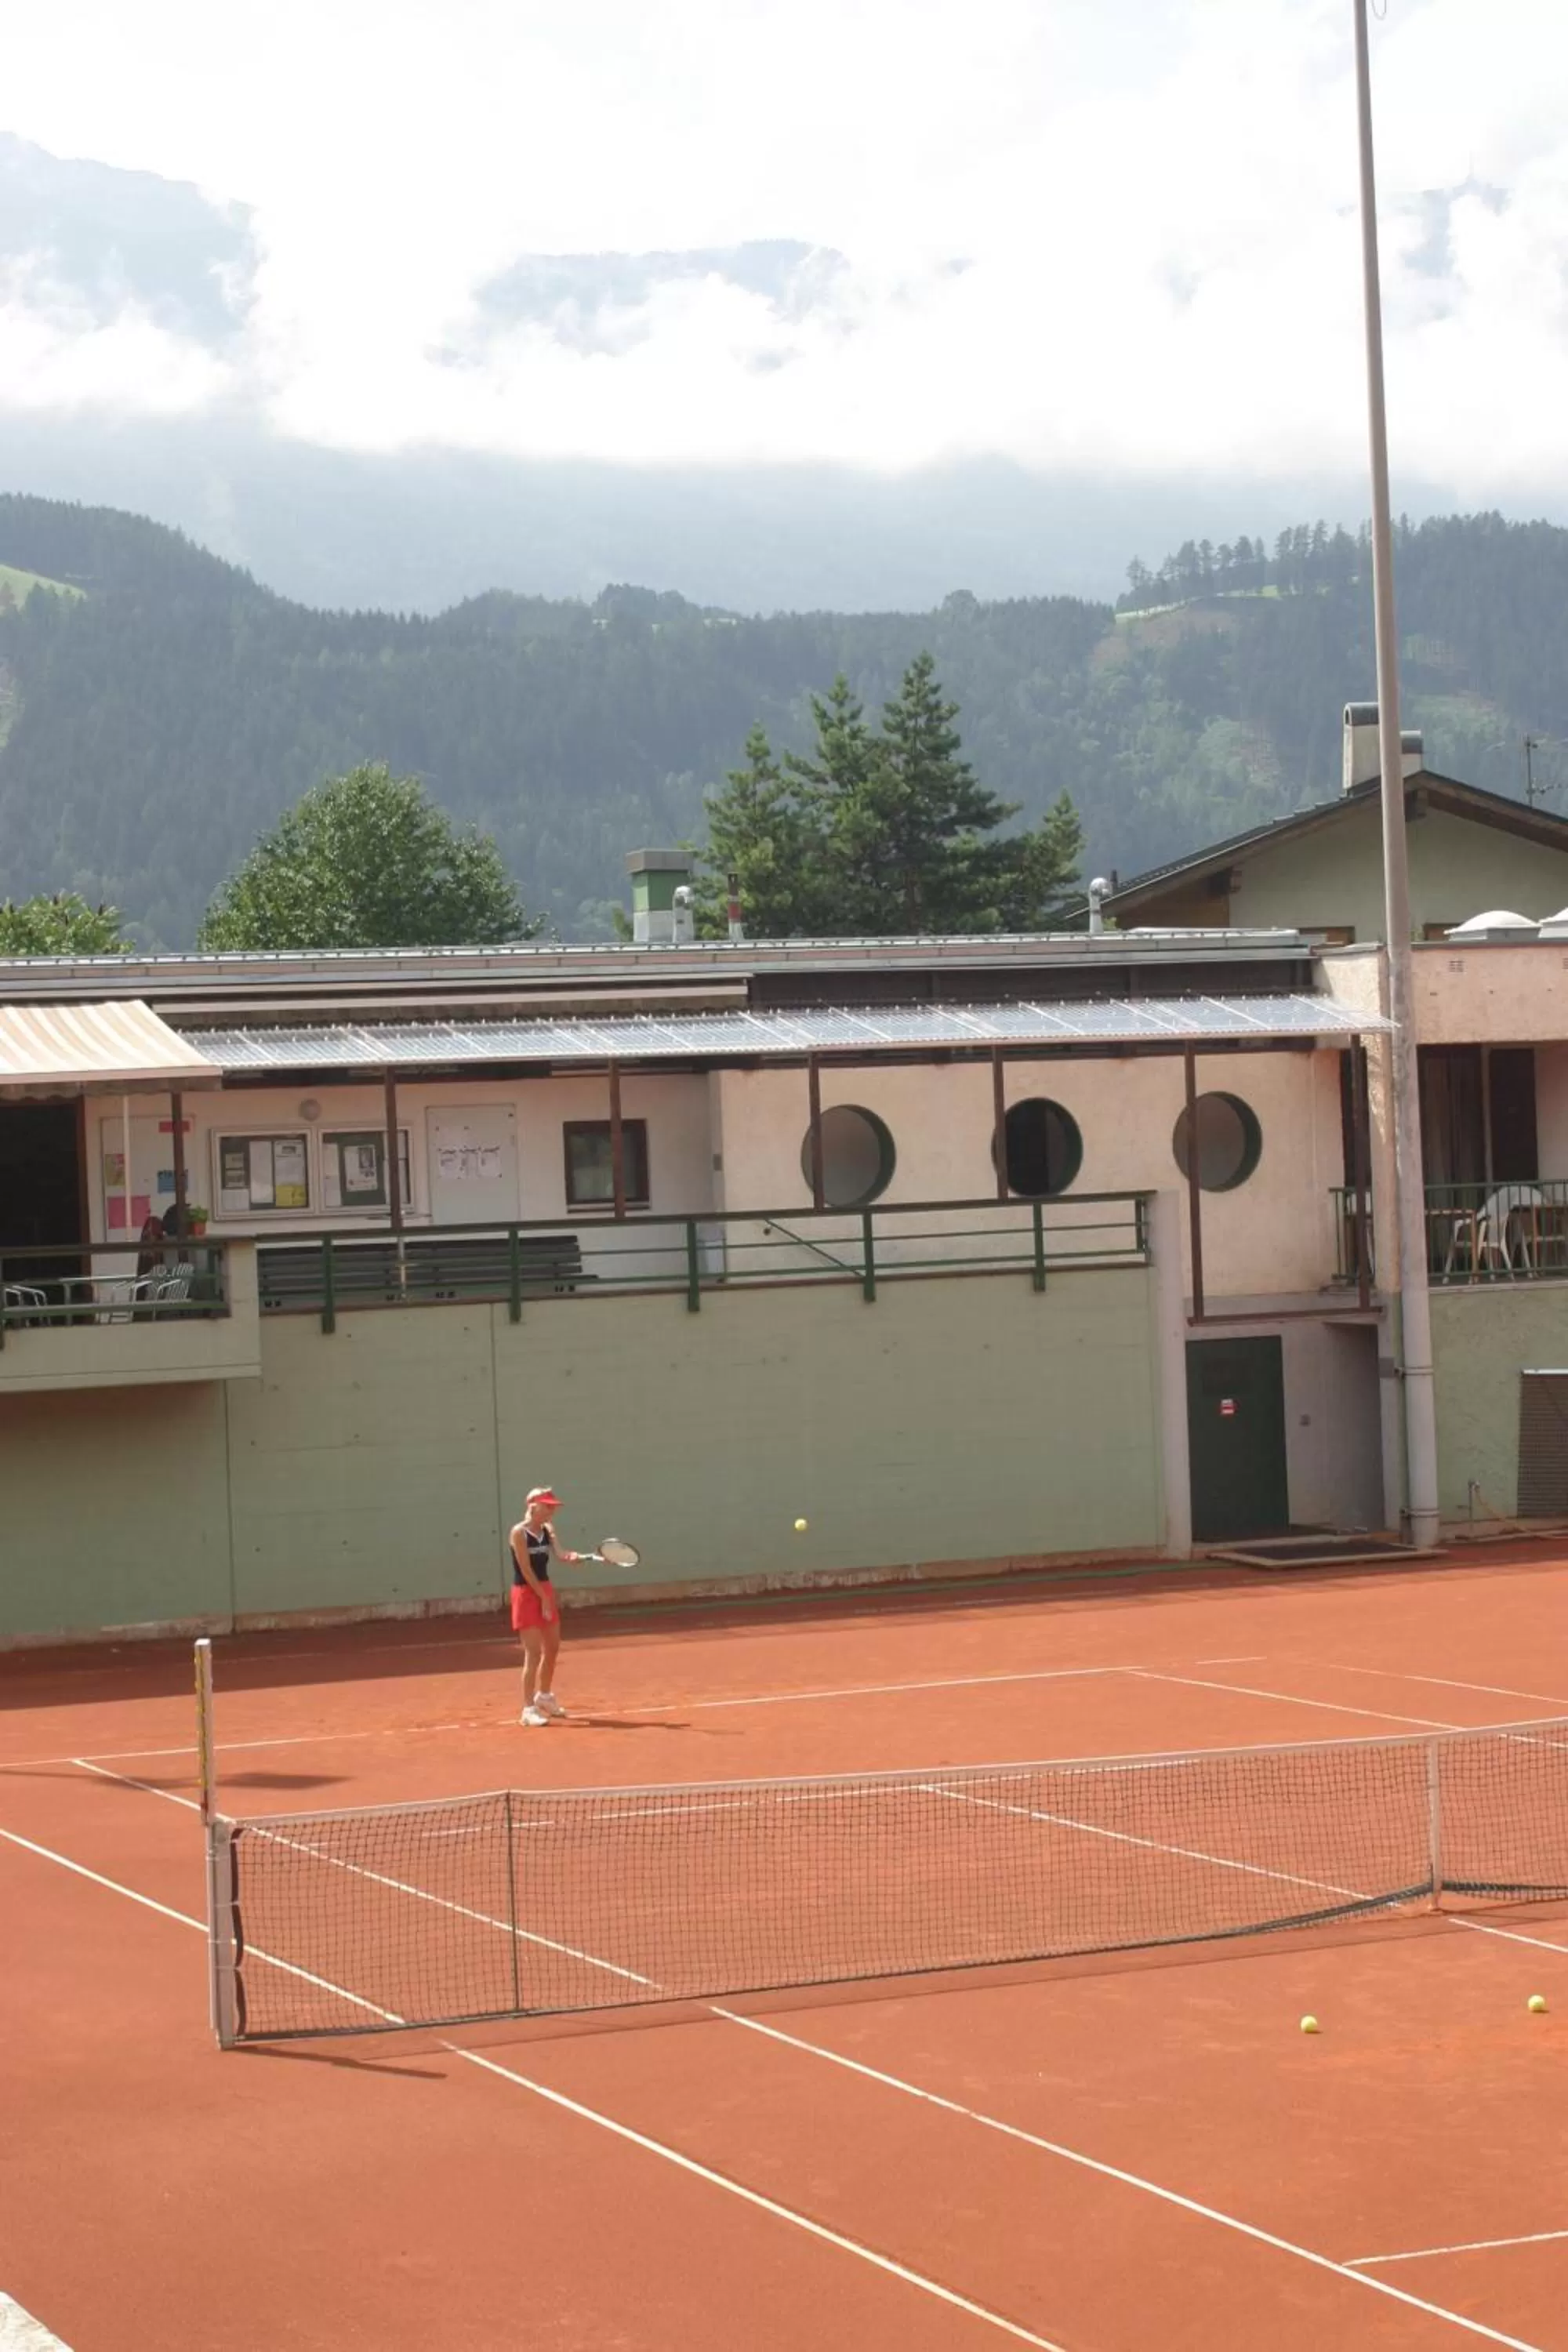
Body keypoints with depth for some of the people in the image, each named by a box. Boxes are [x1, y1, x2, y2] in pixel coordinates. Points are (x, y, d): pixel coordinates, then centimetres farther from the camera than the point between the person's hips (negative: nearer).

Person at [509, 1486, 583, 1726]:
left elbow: (559, 1553, -10)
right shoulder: (519, 1533, -14)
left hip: (546, 1590, 8)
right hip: (526, 1593, -8)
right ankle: (528, 1709, -6)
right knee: (534, 1652, -11)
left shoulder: (547, 1530, 5)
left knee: (552, 1648, 18)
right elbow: (526, 1570, -17)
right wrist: (544, 1598, -17)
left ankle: (544, 1696, 39)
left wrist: (571, 1557, -33)